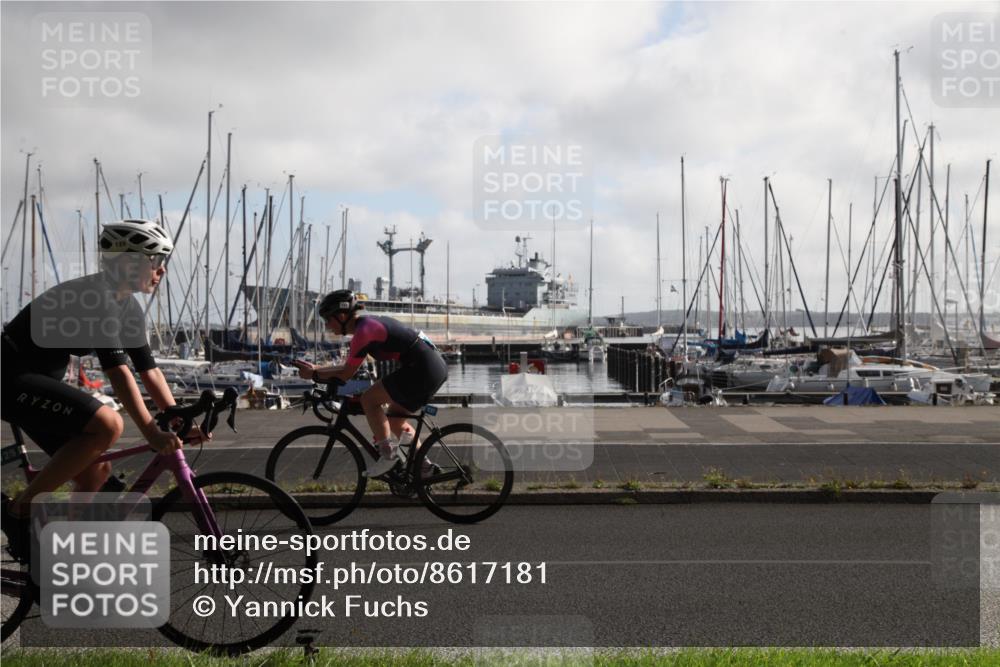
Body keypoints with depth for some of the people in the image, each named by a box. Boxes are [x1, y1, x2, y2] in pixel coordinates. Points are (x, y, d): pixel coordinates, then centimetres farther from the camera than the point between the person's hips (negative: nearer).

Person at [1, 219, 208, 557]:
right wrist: (151, 432, -34)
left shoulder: (128, 309, 7)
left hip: (40, 382, 10)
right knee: (108, 424, -27)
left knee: (96, 470, 5)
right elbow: (117, 370, -29)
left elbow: (148, 369, 8)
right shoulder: (94, 297, -22)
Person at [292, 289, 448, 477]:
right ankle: (424, 465, 22)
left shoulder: (364, 331, -13)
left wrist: (313, 375, 3)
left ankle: (387, 455, -3)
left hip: (423, 370, -10)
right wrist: (315, 368, 21)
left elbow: (346, 374, -9)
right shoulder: (369, 323, 17)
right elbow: (349, 367, 24)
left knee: (369, 399, -6)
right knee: (394, 421, 18)